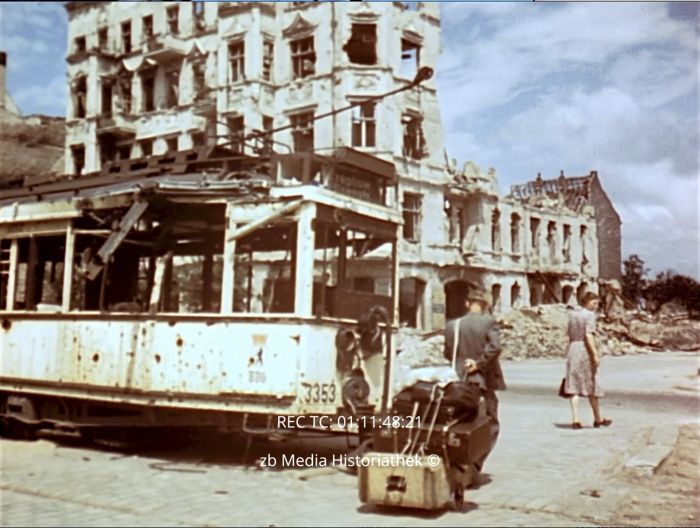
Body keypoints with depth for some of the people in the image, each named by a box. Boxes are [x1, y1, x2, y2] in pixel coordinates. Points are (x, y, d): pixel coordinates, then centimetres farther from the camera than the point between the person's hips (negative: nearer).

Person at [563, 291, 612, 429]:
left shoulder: (573, 315, 14)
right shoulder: (590, 315, -8)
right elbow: (588, 336, -19)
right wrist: (595, 354, -19)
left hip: (573, 350, 6)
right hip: (586, 350, -6)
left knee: (574, 386, 2)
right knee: (591, 385, 6)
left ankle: (575, 419, -3)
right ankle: (598, 419, 20)